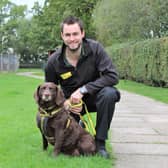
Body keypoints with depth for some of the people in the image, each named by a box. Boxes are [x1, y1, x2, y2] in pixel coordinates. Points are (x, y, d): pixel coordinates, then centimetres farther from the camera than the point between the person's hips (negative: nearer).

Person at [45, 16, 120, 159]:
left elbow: (113, 76, -26)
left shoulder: (95, 48, -20)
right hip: (69, 100, 2)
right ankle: (78, 125, 19)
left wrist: (83, 89, -32)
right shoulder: (53, 61, -14)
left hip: (92, 96, -2)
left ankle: (100, 142, -16)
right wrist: (64, 102, -21)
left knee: (109, 93, -34)